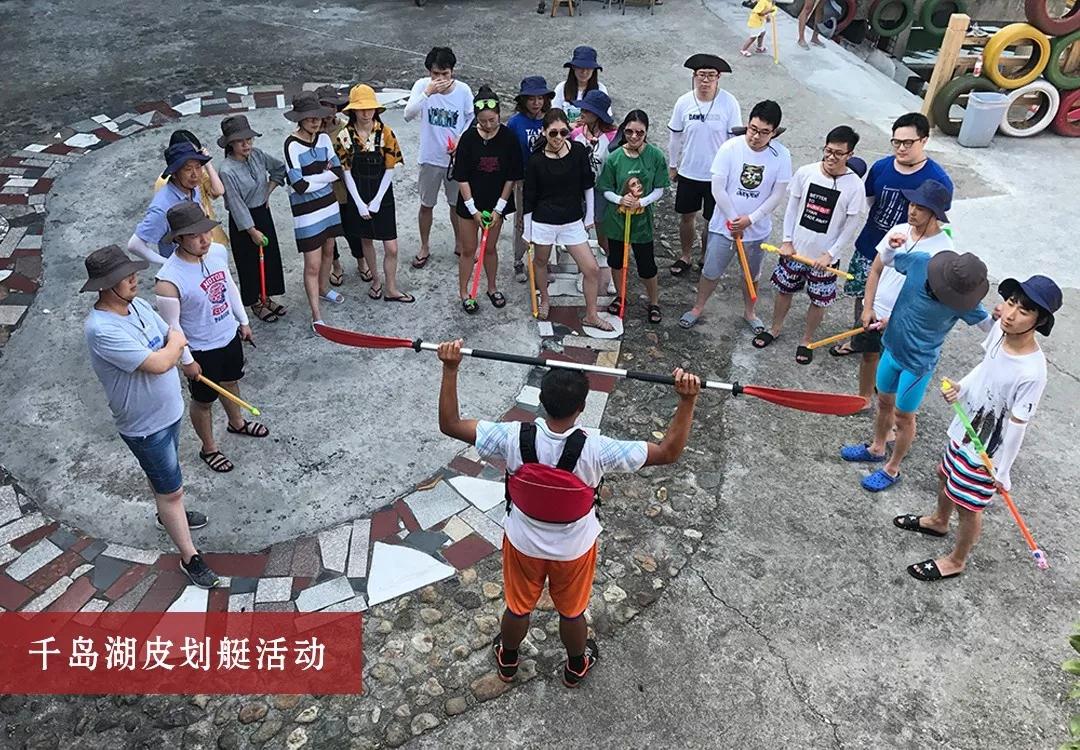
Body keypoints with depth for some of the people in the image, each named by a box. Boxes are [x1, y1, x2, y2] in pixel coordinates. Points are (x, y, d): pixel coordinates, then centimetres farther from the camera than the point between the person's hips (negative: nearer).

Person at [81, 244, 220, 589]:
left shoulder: (139, 305, -5)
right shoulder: (101, 330, -31)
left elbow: (176, 338, 6)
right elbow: (159, 364, -33)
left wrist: (172, 345, -14)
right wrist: (174, 344, -14)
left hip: (169, 411, 8)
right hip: (145, 427, -8)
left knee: (162, 476, 31)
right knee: (172, 490, 5)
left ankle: (168, 514, 57)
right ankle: (189, 557, 21)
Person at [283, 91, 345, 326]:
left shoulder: (324, 138, 0)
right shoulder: (292, 145, -19)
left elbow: (337, 170, -3)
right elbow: (300, 186, -24)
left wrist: (313, 177, -15)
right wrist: (324, 175, -11)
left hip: (328, 204, 7)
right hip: (306, 211, -7)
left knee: (328, 250, 23)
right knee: (313, 265, -4)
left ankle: (323, 289, 47)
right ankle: (316, 314, 3)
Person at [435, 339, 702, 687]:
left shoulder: (514, 438, -31)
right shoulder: (594, 449, -35)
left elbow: (449, 424, -22)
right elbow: (669, 451, -29)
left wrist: (450, 369, -21)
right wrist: (687, 400, -32)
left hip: (523, 542, 1)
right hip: (574, 548, -1)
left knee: (518, 607, 28)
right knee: (572, 612, 27)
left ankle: (507, 660, 57)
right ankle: (576, 666, 56)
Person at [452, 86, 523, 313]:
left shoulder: (508, 138, -10)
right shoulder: (469, 138, -12)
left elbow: (512, 177, -6)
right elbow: (462, 177, -10)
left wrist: (498, 208, -9)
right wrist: (473, 209, -13)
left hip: (496, 202, 1)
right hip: (470, 203, -1)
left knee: (490, 248, 16)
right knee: (469, 250, 9)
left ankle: (492, 288, 35)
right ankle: (464, 293, 24)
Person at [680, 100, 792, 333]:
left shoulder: (781, 155, -13)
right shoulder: (730, 148, -17)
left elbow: (777, 194, -10)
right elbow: (717, 189, -15)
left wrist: (749, 219, -17)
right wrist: (734, 219, -14)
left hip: (758, 229, 1)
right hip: (724, 225, -1)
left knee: (752, 274, 21)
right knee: (711, 272, 12)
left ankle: (749, 312, 43)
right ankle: (698, 308, 36)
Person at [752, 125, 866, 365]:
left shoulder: (854, 185, -15)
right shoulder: (805, 173, -9)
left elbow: (851, 226, -10)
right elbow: (792, 207, 1)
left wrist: (830, 254, -14)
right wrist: (787, 241, -3)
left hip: (824, 256, -2)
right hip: (795, 249, 2)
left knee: (819, 301, 12)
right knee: (785, 291, 19)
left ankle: (806, 341, 32)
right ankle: (775, 329, 40)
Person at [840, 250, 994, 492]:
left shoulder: (963, 303, -27)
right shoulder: (920, 262, -20)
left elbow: (990, 325, -14)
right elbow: (878, 265, -5)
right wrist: (868, 307, -9)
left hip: (918, 364, -5)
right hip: (891, 349, 5)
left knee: (903, 417, 12)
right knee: (884, 402, 24)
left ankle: (892, 469, 34)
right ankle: (877, 449, 50)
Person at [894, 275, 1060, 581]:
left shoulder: (1032, 373, -34)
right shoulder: (1000, 329, -14)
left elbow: (1017, 426, -24)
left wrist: (1002, 472, -13)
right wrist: (961, 387, -8)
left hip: (987, 452, -8)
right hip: (964, 429, 8)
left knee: (968, 507, 12)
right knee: (945, 475, 30)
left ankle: (956, 561, 38)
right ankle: (939, 521, 60)